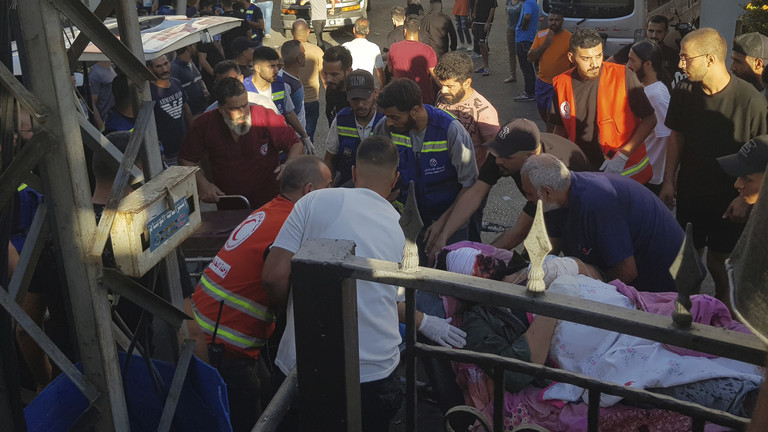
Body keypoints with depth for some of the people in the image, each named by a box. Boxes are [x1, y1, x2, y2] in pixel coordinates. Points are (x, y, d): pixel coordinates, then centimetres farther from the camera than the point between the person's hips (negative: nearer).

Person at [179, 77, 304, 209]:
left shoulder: (265, 117, -7)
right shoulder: (205, 124, -1)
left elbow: (297, 145, 0)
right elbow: (187, 160, 10)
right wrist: (202, 184, -8)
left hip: (268, 202, -3)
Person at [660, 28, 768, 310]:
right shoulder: (683, 92, -6)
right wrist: (669, 181, 2)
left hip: (728, 199, -3)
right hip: (689, 193, 3)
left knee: (717, 262, 5)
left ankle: (722, 306, 32)